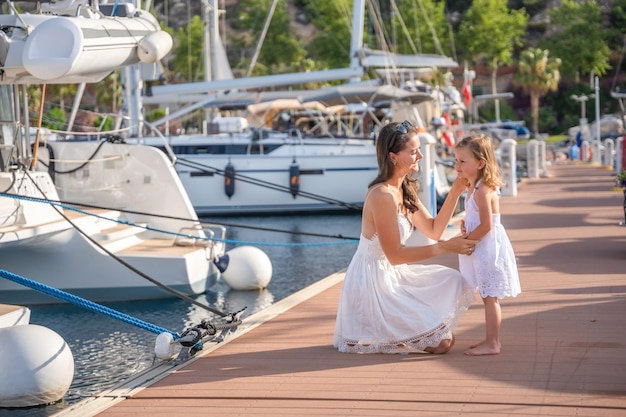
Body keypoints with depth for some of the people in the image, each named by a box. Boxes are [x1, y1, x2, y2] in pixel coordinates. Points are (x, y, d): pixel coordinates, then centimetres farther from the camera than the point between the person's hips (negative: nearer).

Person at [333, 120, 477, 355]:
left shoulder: (405, 190, 7)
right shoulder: (382, 196, -24)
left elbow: (433, 230, 9)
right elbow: (395, 255, -22)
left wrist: (455, 193, 0)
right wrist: (445, 248, -22)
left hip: (392, 275, 10)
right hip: (372, 284, -10)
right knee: (441, 343, -9)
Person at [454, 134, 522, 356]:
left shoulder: (483, 191, -20)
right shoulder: (474, 188, 12)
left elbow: (486, 225, -24)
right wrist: (467, 226, 5)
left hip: (489, 248, -10)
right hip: (482, 249, 10)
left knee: (490, 297, -5)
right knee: (488, 297, 15)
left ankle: (492, 344, 0)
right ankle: (491, 340, 23)